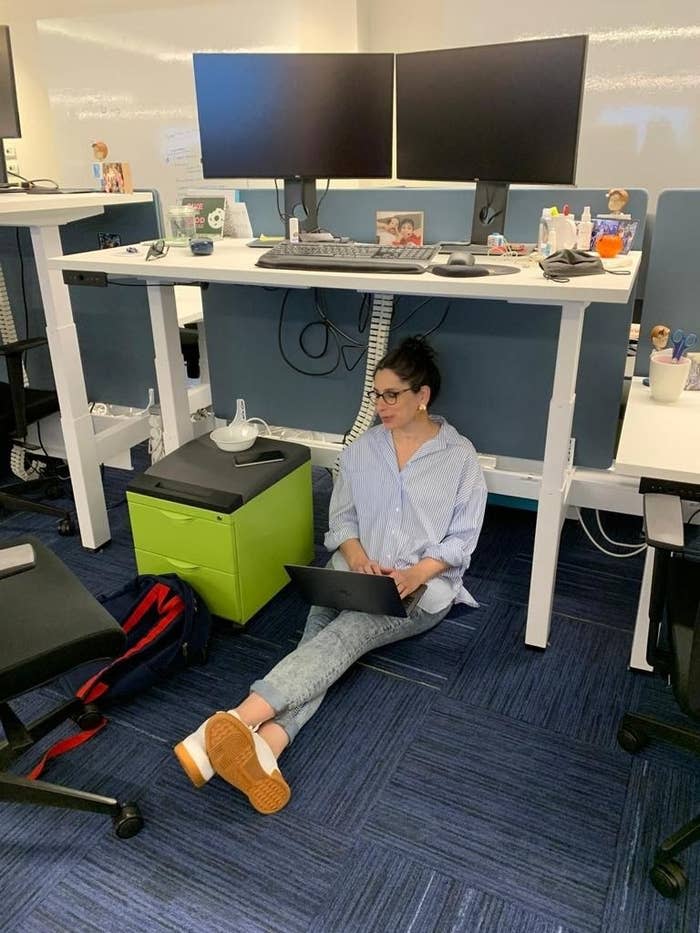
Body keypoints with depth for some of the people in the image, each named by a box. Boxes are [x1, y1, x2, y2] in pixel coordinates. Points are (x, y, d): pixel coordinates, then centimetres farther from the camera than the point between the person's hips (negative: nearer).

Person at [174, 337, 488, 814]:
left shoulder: (460, 456, -1)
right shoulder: (362, 448, 9)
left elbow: (461, 539, -2)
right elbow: (341, 518, 9)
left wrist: (417, 573, -19)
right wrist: (357, 556, -12)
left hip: (422, 586, -3)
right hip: (356, 573, 4)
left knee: (342, 636, -30)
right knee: (319, 641, -27)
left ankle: (236, 721, -46)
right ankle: (264, 746, -48)